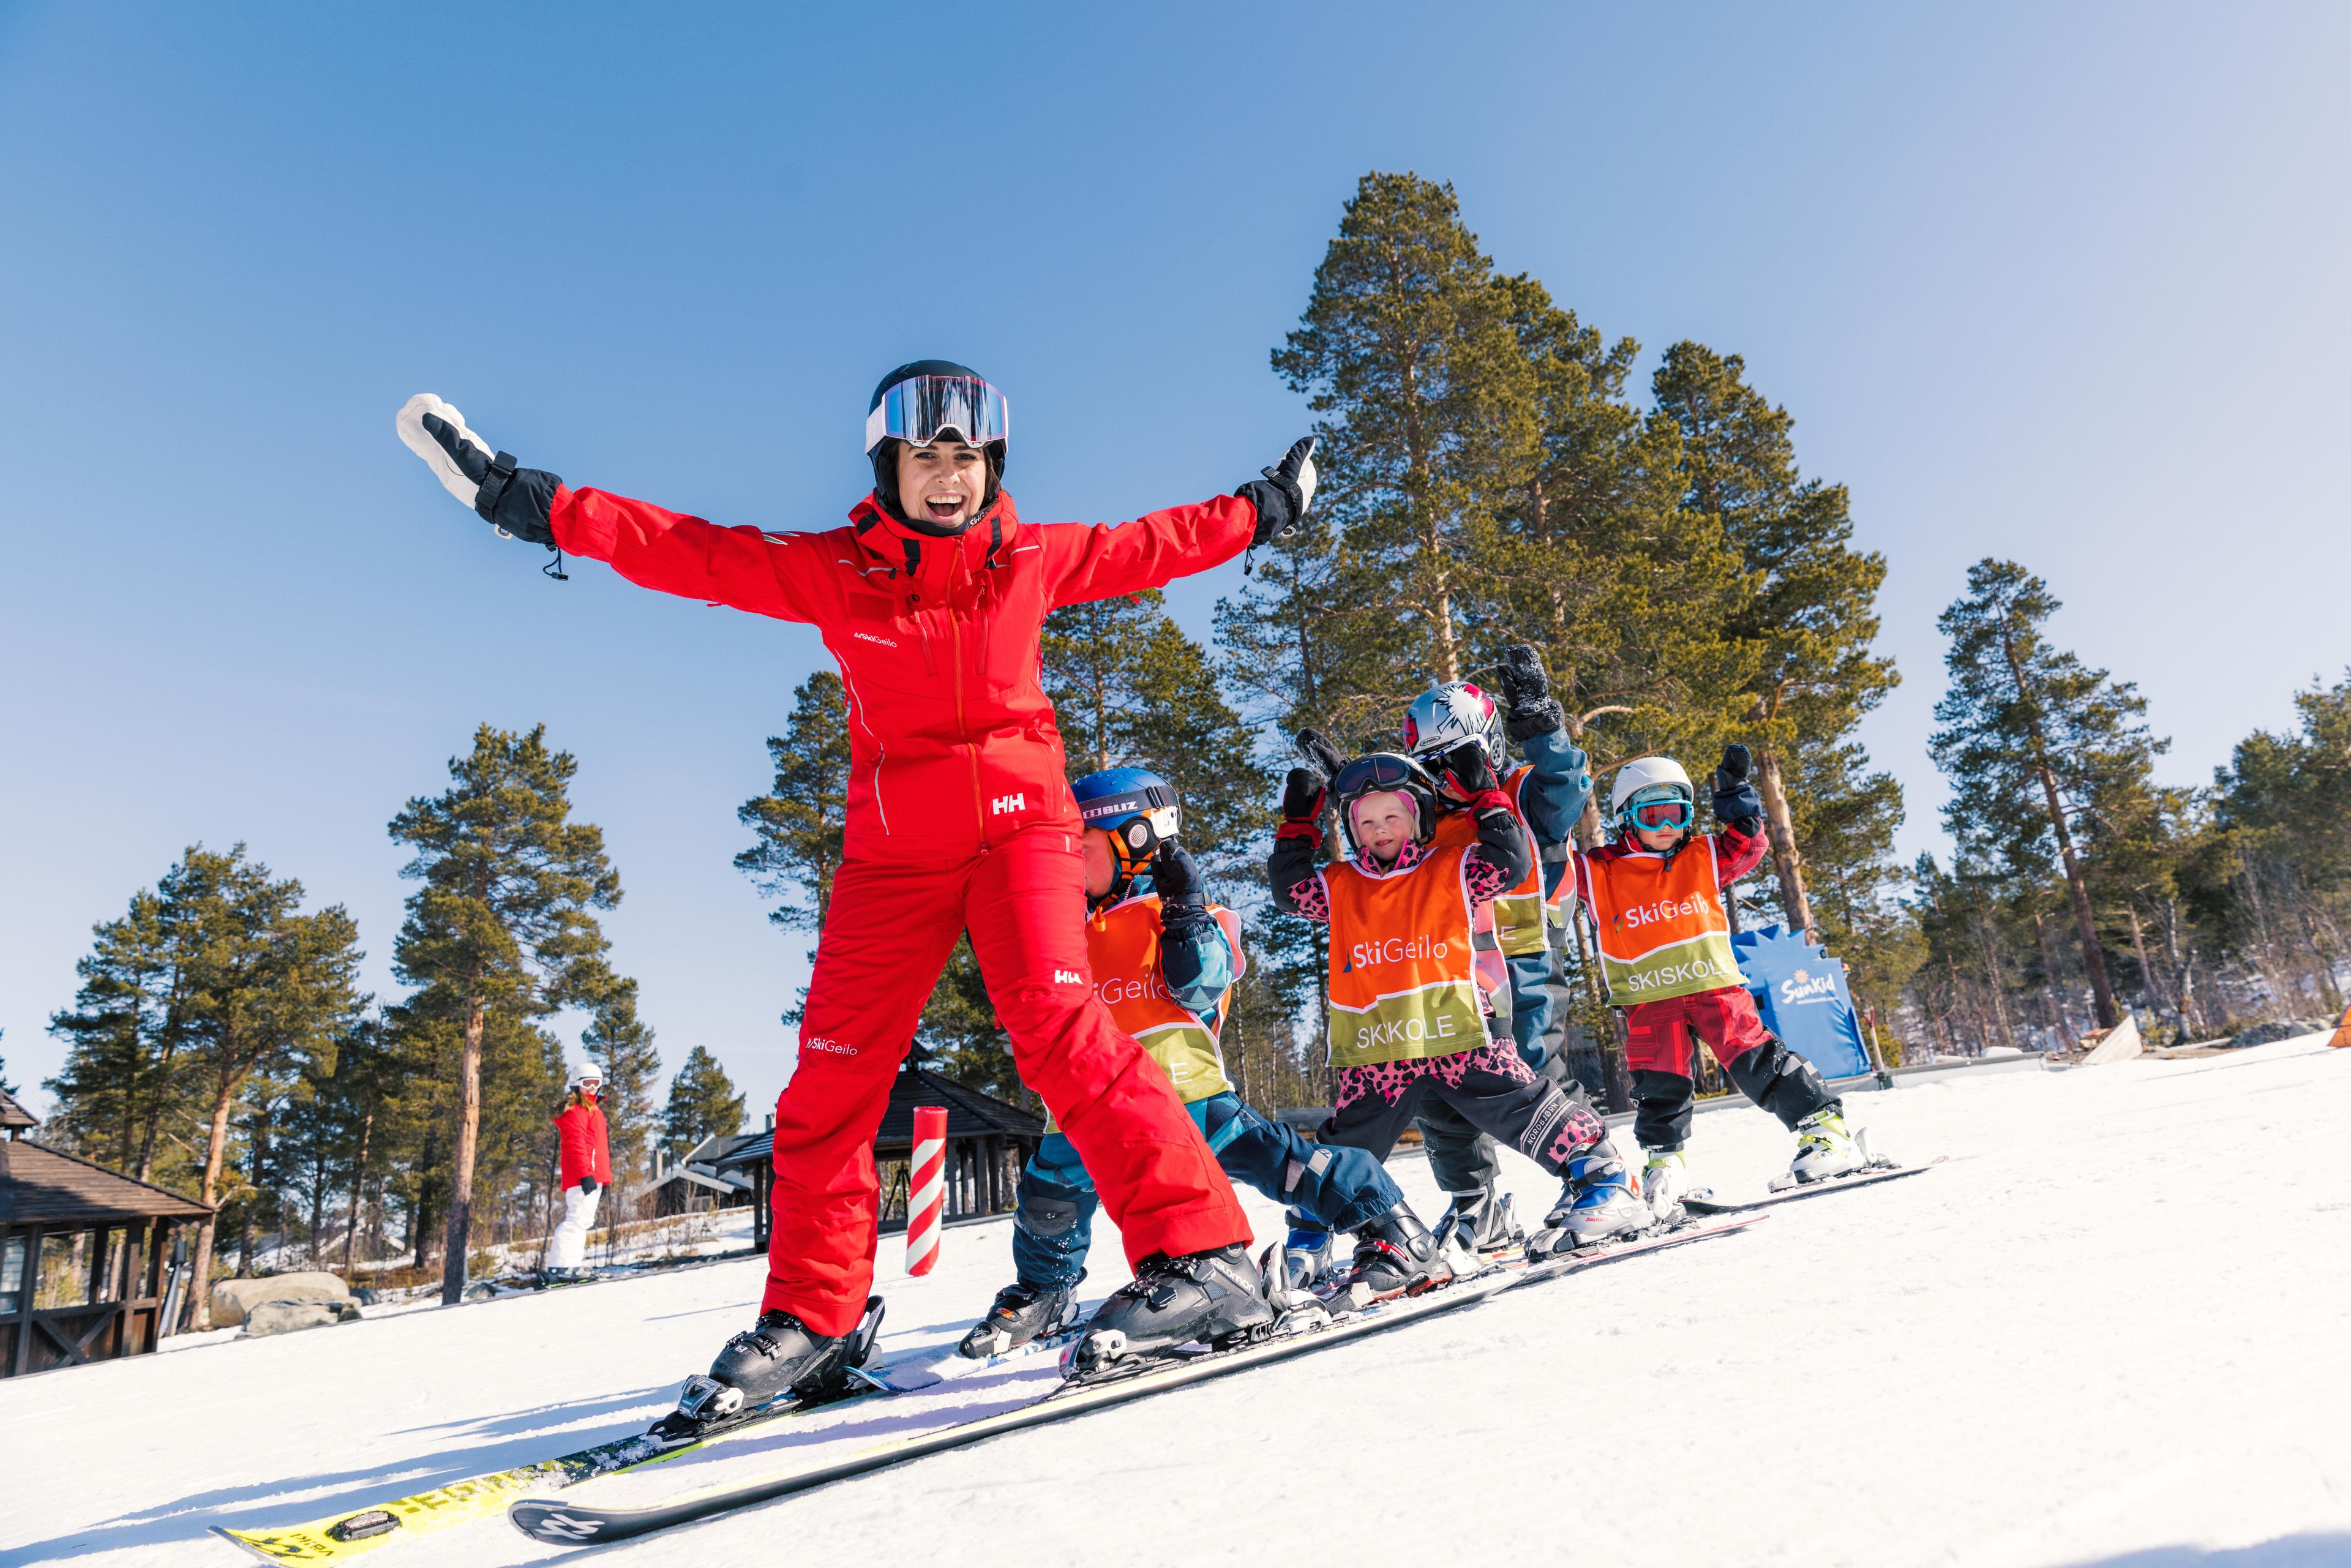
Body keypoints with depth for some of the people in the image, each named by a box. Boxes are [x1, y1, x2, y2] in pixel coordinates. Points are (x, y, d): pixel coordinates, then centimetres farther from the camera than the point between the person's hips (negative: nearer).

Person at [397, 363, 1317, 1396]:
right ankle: (810, 1314, 17)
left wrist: (1266, 508, 27)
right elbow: (685, 550, 3)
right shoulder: (834, 571, 3)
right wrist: (531, 504, 0)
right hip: (895, 846, 2)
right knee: (832, 1076, 0)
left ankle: (1201, 1253, -19)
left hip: (1018, 819, -2)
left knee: (1054, 1020, -24)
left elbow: (1154, 544, 18)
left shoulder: (1034, 558, 5)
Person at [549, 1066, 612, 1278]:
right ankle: (560, 1266, -17)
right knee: (578, 1218, -15)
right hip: (582, 1176, -10)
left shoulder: (593, 1109, 23)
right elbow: (575, 1145, -17)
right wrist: (585, 1174, -24)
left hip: (593, 1177, 10)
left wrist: (603, 1177, 23)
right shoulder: (575, 1111, -7)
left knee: (583, 1220, 12)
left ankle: (571, 1264, 17)